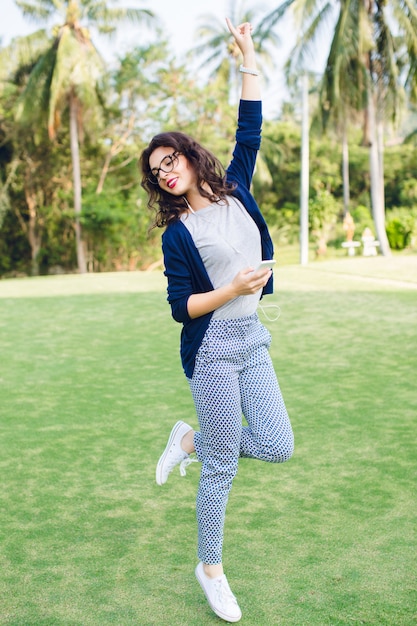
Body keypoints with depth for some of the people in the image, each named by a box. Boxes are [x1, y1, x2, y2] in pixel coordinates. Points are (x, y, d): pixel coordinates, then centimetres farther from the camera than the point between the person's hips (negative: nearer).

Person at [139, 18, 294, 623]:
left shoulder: (235, 191, 8)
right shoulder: (177, 234, -4)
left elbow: (250, 130, 8)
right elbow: (182, 306, -7)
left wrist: (248, 57, 7)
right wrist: (235, 289, -17)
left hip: (252, 340, 6)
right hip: (213, 348, -5)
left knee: (277, 447, 2)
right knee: (222, 468, 1)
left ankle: (191, 439, 24)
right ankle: (210, 569, 20)